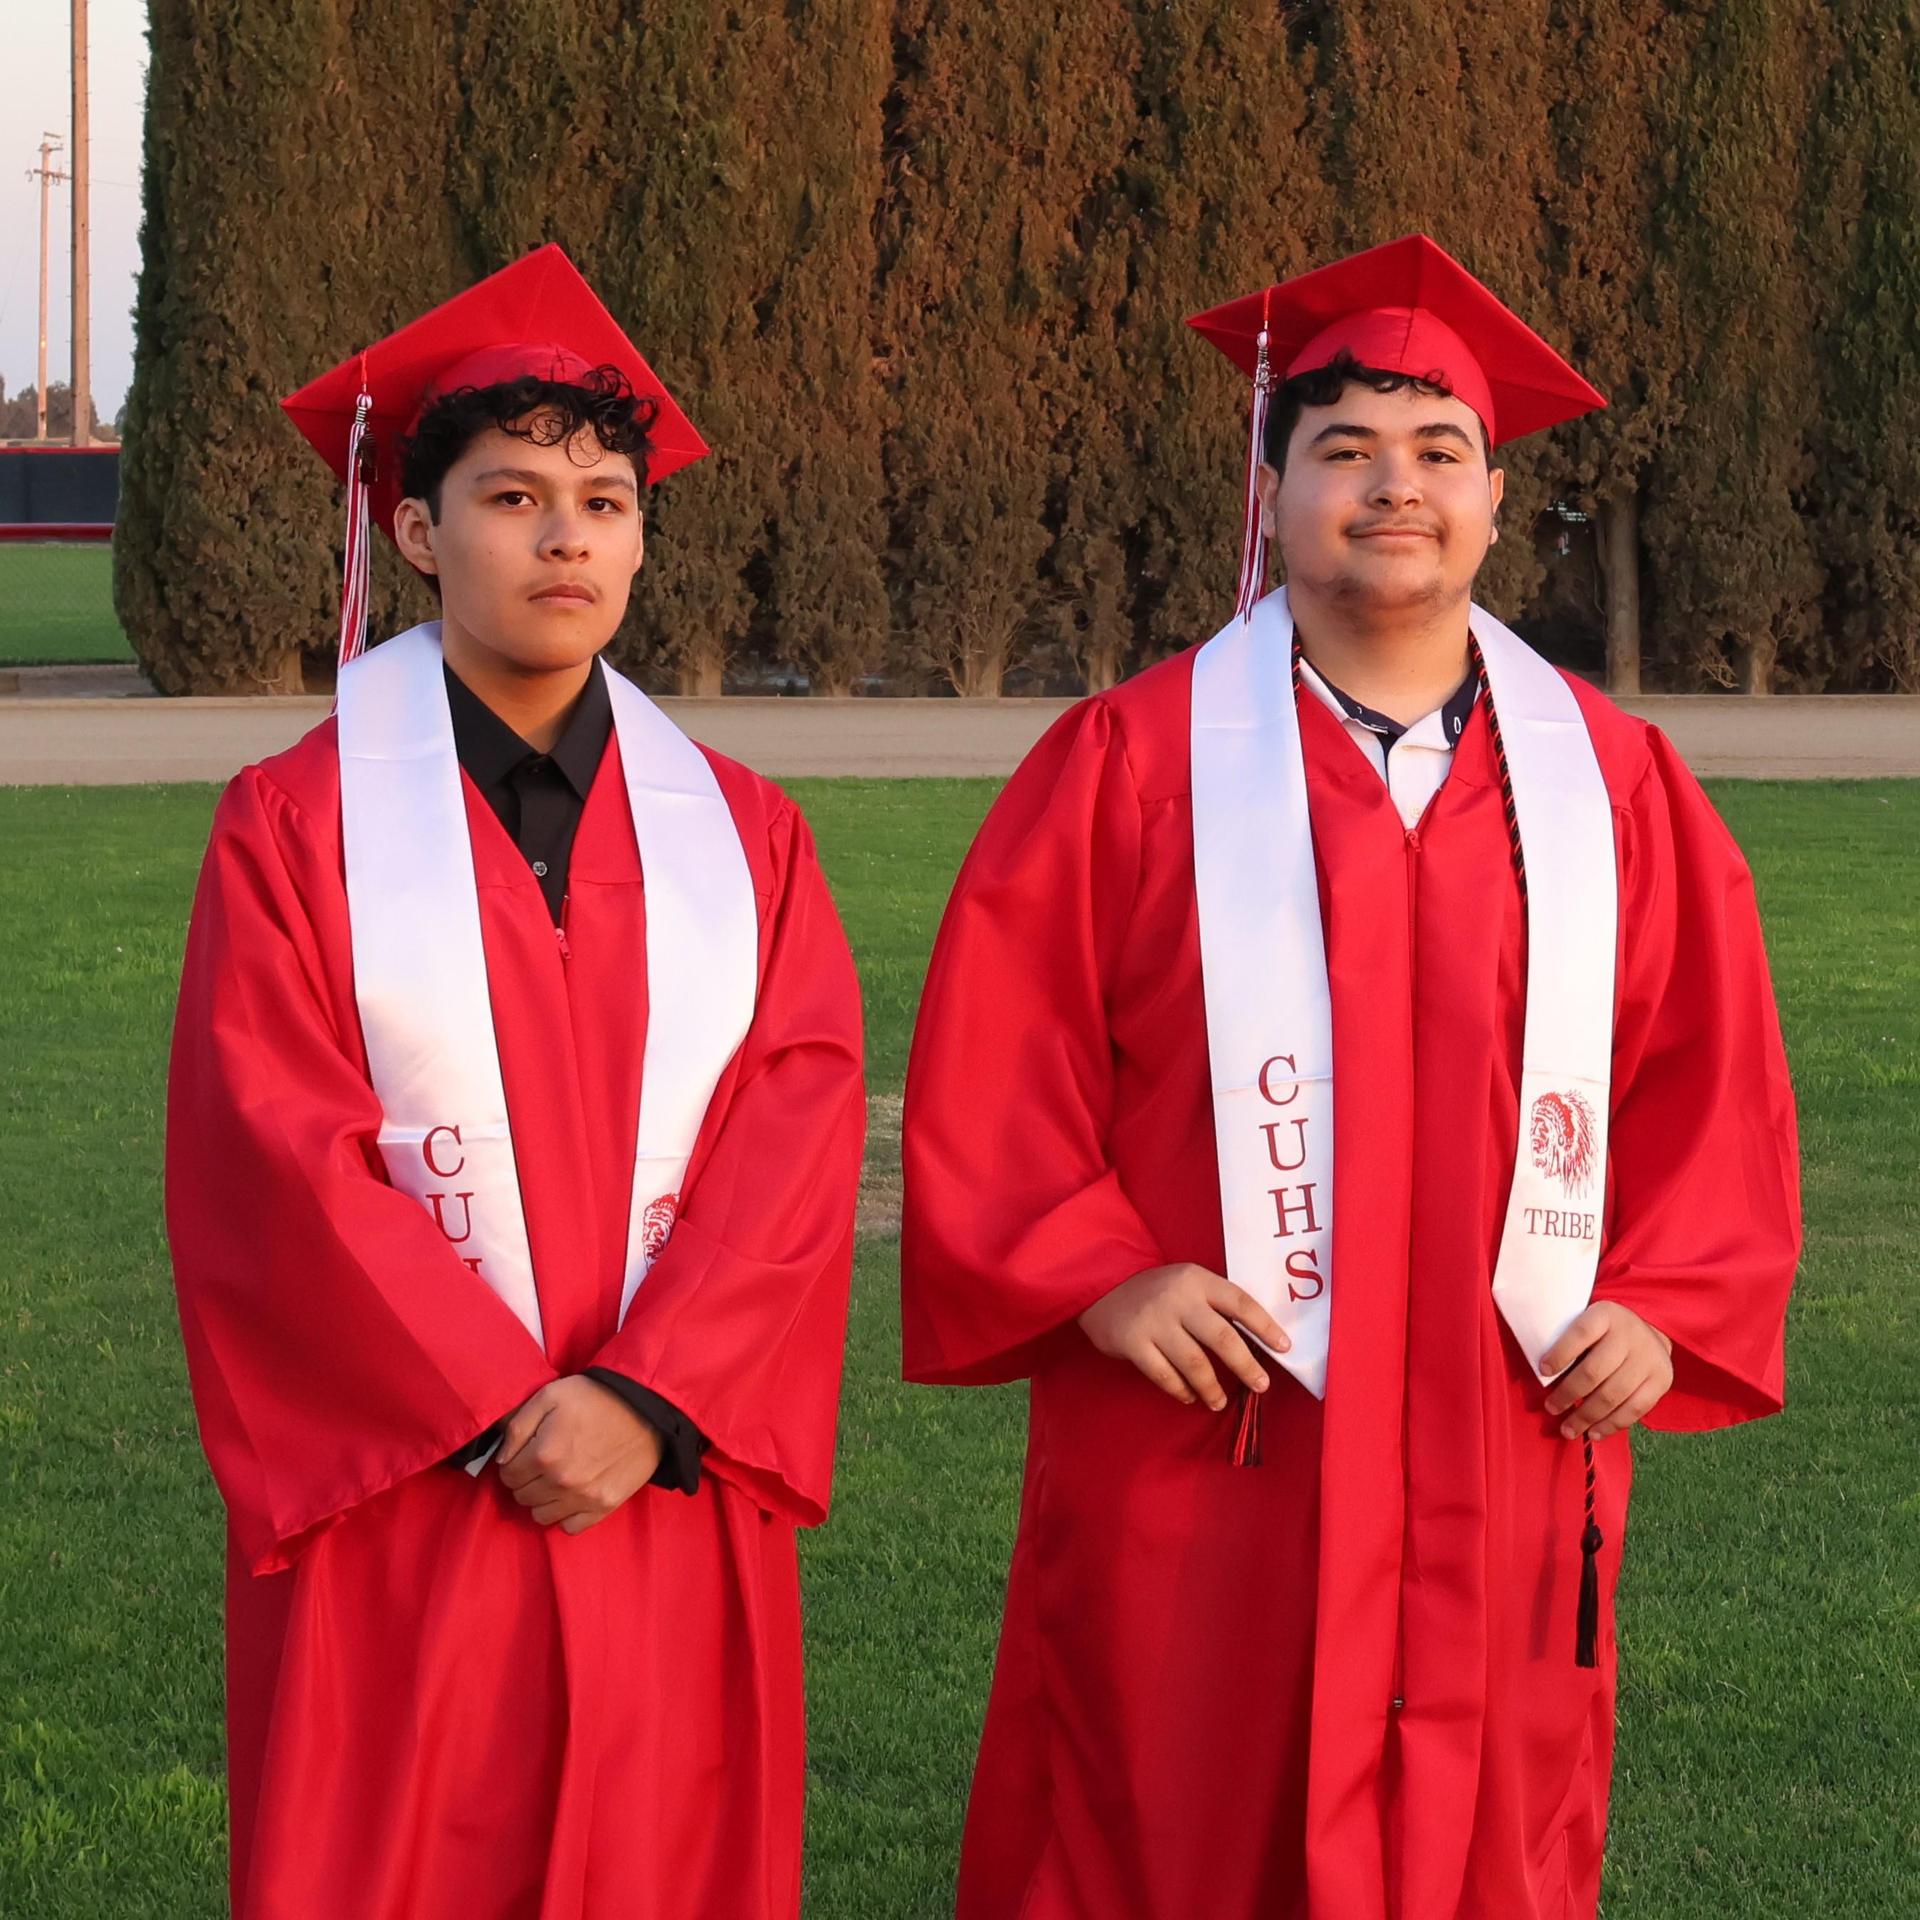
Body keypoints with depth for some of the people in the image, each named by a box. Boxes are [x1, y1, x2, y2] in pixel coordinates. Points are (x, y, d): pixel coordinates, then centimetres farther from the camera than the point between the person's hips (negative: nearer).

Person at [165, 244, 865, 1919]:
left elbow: (798, 1143, -2)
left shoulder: (744, 837, 8)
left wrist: (639, 1403, -15)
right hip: (400, 1517, -2)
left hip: (671, 1512, 3)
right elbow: (277, 1161, -8)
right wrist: (502, 1414, -14)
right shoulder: (301, 825, -1)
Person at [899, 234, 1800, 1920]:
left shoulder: (1614, 784, 6)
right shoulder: (1133, 764, -2)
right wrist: (1095, 1275, -14)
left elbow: (1715, 1080, 8)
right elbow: (991, 1067, -3)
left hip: (1503, 1470, 3)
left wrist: (1665, 1305, -4)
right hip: (1199, 1479, -2)